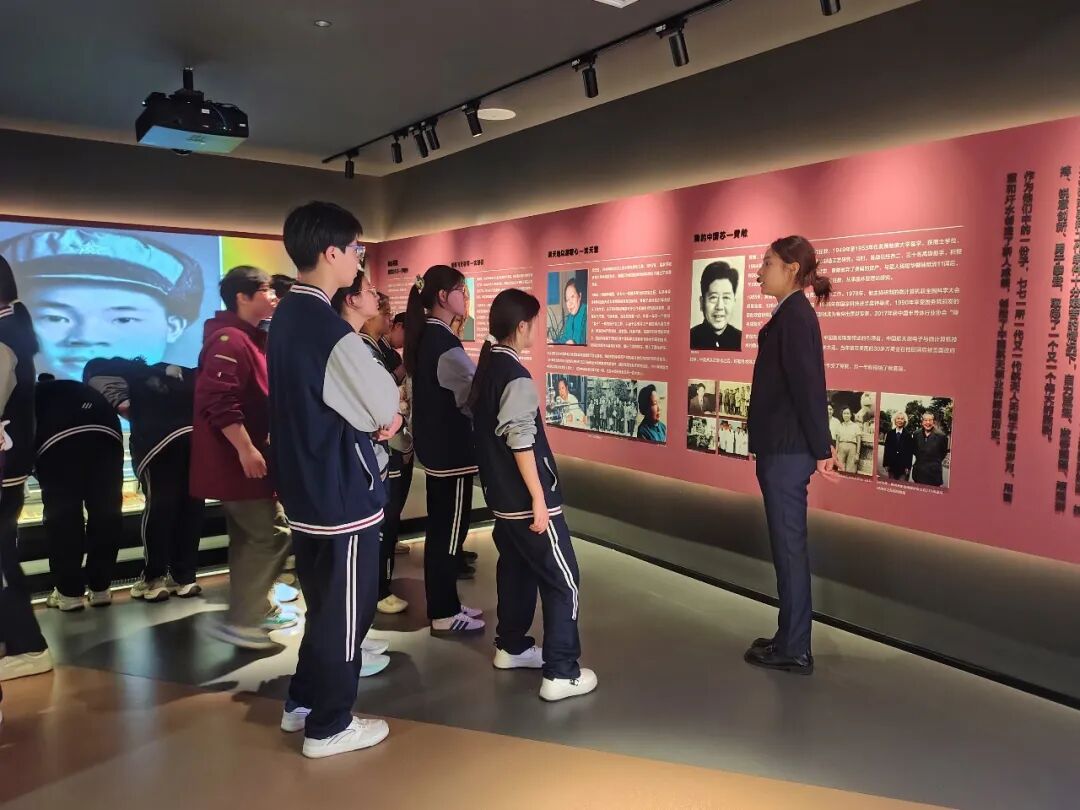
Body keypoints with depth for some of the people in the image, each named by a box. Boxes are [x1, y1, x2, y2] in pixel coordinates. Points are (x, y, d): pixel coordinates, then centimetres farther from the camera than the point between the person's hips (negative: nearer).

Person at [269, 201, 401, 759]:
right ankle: (328, 726, 22)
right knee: (345, 609, 7)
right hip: (342, 492, -9)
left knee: (324, 602, 23)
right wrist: (383, 418, 3)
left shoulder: (287, 317, 7)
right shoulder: (329, 329, -23)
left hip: (304, 487, 9)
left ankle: (303, 702, 37)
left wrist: (371, 421, 3)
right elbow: (385, 408, -17)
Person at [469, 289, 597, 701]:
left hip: (501, 494, 9)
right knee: (562, 579, -1)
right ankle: (561, 673, 2)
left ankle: (511, 646, 34)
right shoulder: (516, 377, -19)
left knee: (516, 568, 21)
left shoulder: (485, 368, 8)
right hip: (526, 498, -9)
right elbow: (521, 443, -23)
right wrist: (539, 499, -19)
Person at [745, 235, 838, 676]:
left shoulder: (794, 315, -16)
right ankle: (790, 639, 28)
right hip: (782, 447, 10)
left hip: (786, 451, -10)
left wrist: (821, 451, -16)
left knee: (789, 548, 1)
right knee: (788, 547, 16)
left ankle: (794, 649, 14)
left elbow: (809, 387, -18)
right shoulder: (790, 314, 13)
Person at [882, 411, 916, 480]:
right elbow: (886, 449, 6)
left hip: (903, 466, -2)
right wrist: (886, 464, 0)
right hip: (892, 465, 2)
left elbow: (910, 452, -2)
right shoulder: (890, 433, 6)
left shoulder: (908, 435, -1)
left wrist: (908, 466, -7)